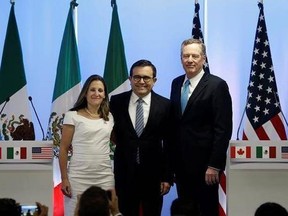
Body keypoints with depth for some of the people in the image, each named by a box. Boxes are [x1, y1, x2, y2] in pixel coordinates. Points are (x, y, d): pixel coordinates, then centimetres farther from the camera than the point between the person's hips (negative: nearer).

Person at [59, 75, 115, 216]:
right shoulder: (73, 116, -2)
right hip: (79, 178, -4)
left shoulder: (109, 117, 11)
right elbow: (64, 149, -1)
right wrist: (64, 178, -6)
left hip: (105, 178, 4)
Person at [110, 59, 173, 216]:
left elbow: (168, 144, -1)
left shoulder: (165, 105, -3)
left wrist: (167, 177, -2)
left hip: (153, 174, 0)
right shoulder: (116, 102, -1)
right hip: (124, 173, 0)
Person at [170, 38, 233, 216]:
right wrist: (171, 158, 8)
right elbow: (174, 122, 12)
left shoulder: (217, 85, -10)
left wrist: (214, 165, -17)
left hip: (204, 163, -5)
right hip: (180, 162, 6)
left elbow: (223, 129, -13)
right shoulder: (176, 83, 10)